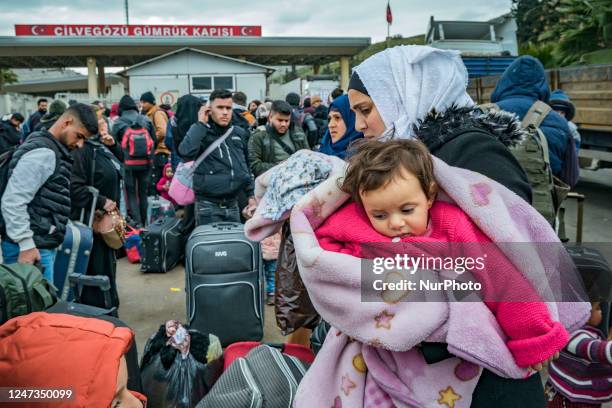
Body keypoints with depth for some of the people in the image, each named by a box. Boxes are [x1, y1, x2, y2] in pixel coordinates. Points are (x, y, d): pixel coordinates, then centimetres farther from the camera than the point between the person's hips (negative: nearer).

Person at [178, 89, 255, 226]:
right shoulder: (200, 132, -6)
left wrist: (251, 194, 16)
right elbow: (186, 152, -27)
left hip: (233, 204, 5)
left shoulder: (239, 133, 10)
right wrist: (201, 123, -18)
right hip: (209, 205, -5)